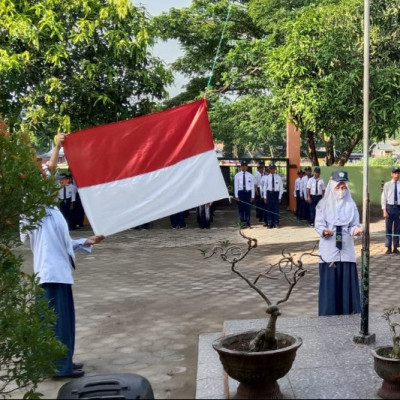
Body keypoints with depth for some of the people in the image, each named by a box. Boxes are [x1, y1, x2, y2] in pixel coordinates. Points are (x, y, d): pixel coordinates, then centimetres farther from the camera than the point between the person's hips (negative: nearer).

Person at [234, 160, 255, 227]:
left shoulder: (250, 175, 5)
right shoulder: (237, 175, 2)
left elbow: (252, 186, 5)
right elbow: (236, 186, 1)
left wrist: (252, 196, 0)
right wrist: (236, 196, -5)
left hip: (248, 193, 1)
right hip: (241, 193, -1)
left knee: (248, 208, 4)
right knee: (241, 208, 1)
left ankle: (247, 223, 12)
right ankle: (242, 221, 10)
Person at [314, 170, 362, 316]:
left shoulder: (351, 204, 5)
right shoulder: (324, 203, -1)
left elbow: (354, 225, 6)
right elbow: (318, 224, -4)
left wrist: (356, 230, -17)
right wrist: (323, 231, -25)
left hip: (346, 247, 2)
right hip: (329, 248, -2)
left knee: (347, 279, 2)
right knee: (329, 281, -1)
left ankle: (348, 311, 12)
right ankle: (329, 312, 7)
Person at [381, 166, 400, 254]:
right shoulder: (387, 185, -1)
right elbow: (383, 198, -1)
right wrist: (384, 211, -7)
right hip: (390, 207, -1)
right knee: (388, 228, 4)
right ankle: (389, 247, 13)